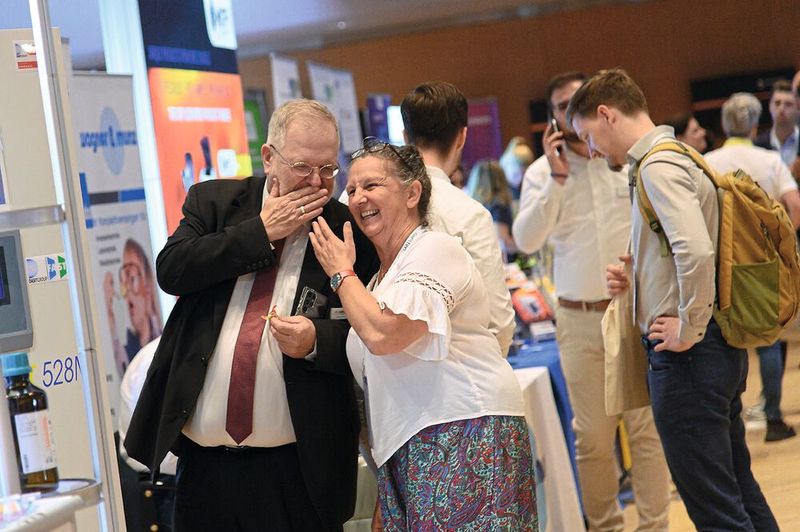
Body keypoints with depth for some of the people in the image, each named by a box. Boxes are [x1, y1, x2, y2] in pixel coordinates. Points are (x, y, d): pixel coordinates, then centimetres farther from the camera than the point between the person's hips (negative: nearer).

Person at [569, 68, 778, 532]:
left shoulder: (659, 167, -16)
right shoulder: (679, 158, 15)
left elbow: (697, 250, -31)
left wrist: (689, 328, -20)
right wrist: (639, 279, 12)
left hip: (688, 355, -10)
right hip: (719, 349, 10)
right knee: (738, 488, 18)